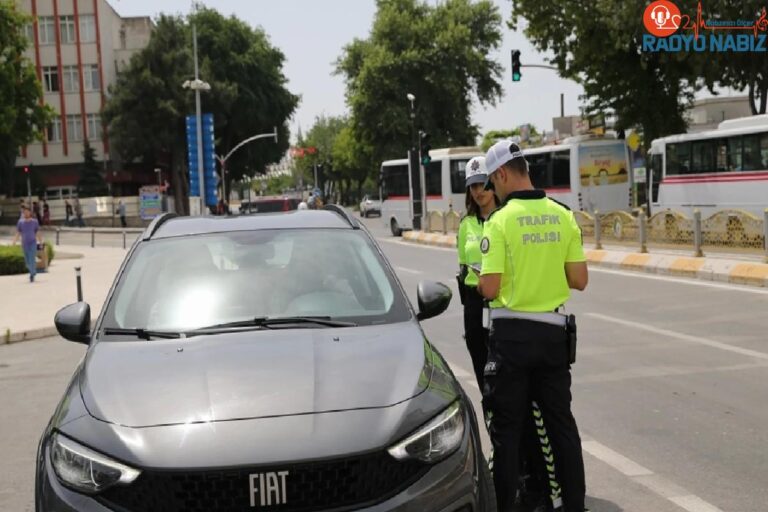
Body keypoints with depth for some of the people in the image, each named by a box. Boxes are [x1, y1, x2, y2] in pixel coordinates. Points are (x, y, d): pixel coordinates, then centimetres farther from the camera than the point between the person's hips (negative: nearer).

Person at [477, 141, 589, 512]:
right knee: (561, 422, 15)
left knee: (507, 428, 6)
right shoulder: (563, 216, 1)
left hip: (512, 332, -4)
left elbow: (490, 288, -16)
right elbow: (579, 280, 1)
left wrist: (482, 281, 5)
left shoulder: (500, 220, -13)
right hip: (553, 331, 5)